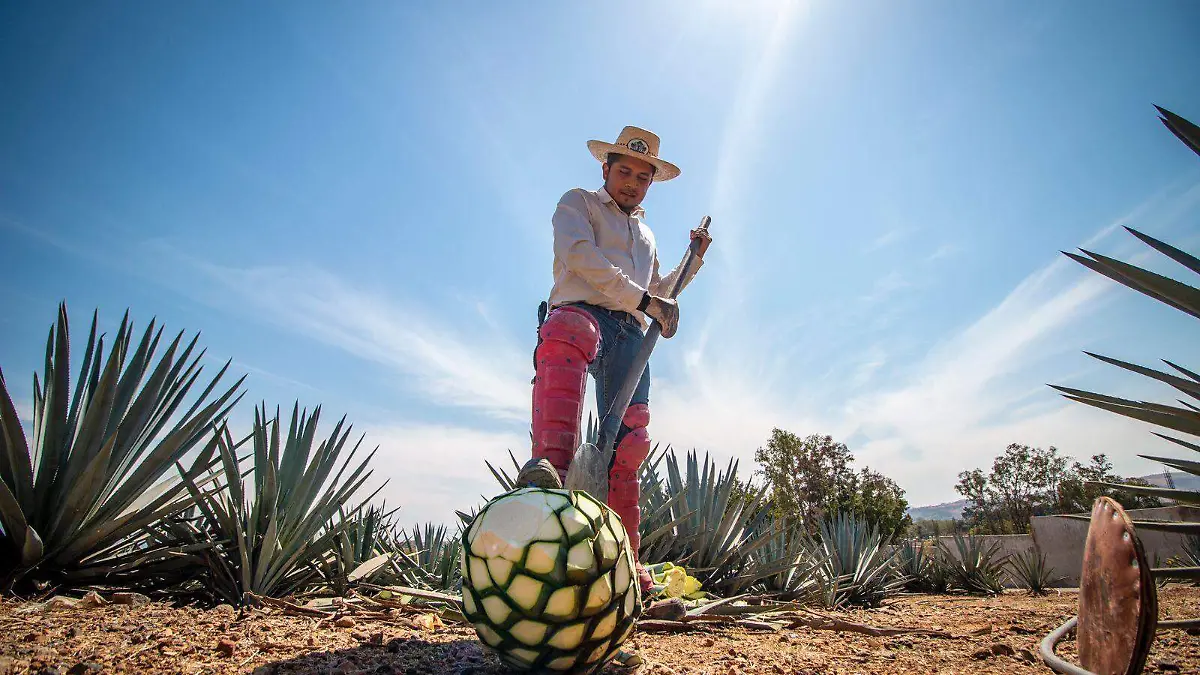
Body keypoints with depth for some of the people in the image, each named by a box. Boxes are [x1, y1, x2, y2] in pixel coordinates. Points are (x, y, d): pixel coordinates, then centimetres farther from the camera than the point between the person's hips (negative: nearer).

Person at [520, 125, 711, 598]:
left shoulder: (647, 235, 36)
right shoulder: (578, 202, 16)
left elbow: (658, 293, 42)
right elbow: (580, 255, -5)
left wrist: (693, 260, 30)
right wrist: (644, 297, -10)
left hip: (630, 333, 6)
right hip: (581, 309, -5)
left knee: (629, 446, -5)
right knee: (567, 336, -43)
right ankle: (549, 463, -61)